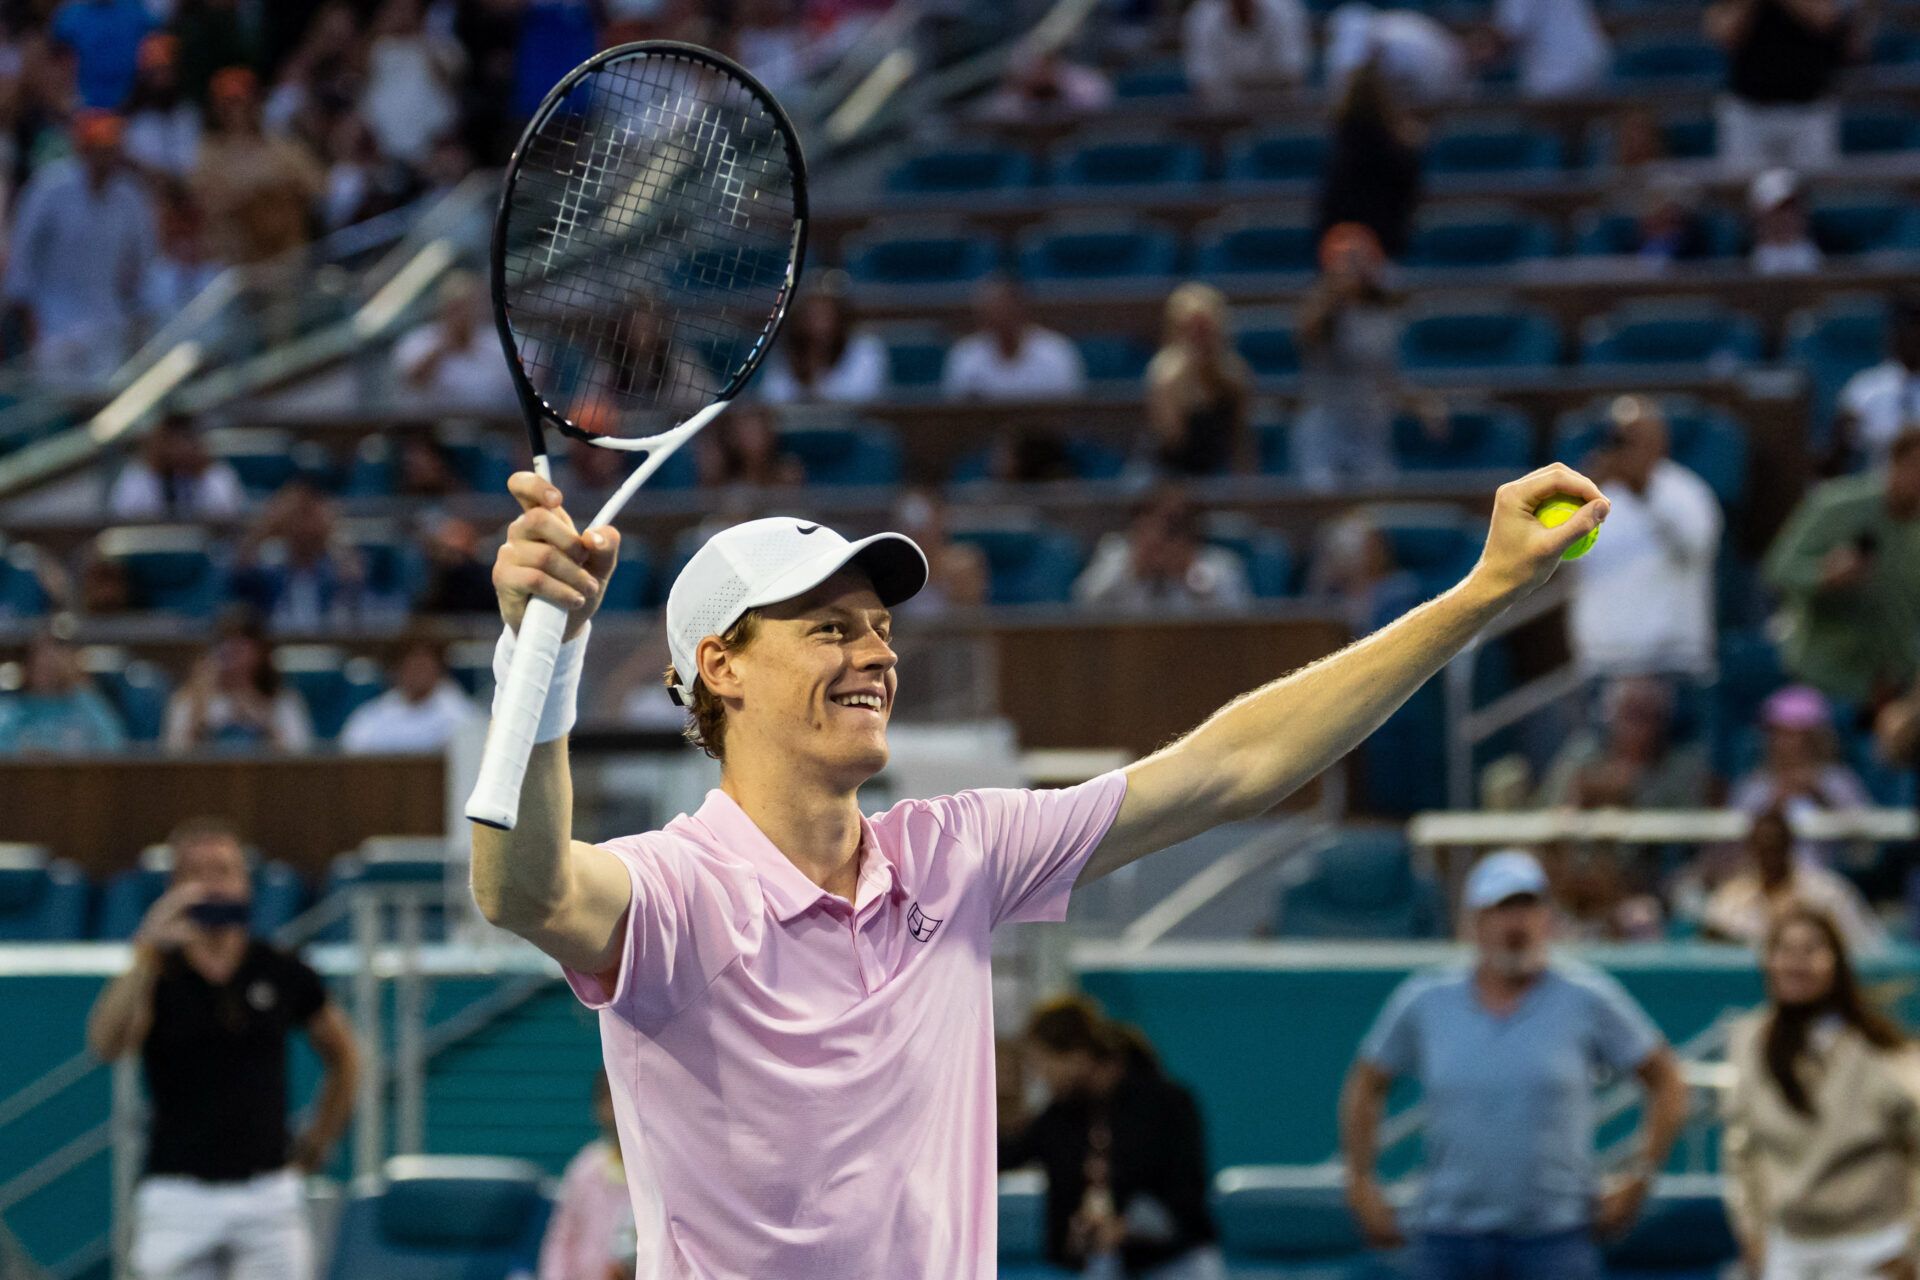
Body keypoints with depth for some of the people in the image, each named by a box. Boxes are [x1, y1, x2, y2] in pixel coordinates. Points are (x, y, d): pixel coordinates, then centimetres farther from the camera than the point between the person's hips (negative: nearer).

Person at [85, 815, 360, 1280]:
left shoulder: (282, 973, 4)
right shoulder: (156, 975, -2)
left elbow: (342, 1055, 20)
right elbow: (106, 1043, -23)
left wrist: (318, 1142, 15)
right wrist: (145, 957, -36)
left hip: (268, 1191, 1)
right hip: (177, 1190, -1)